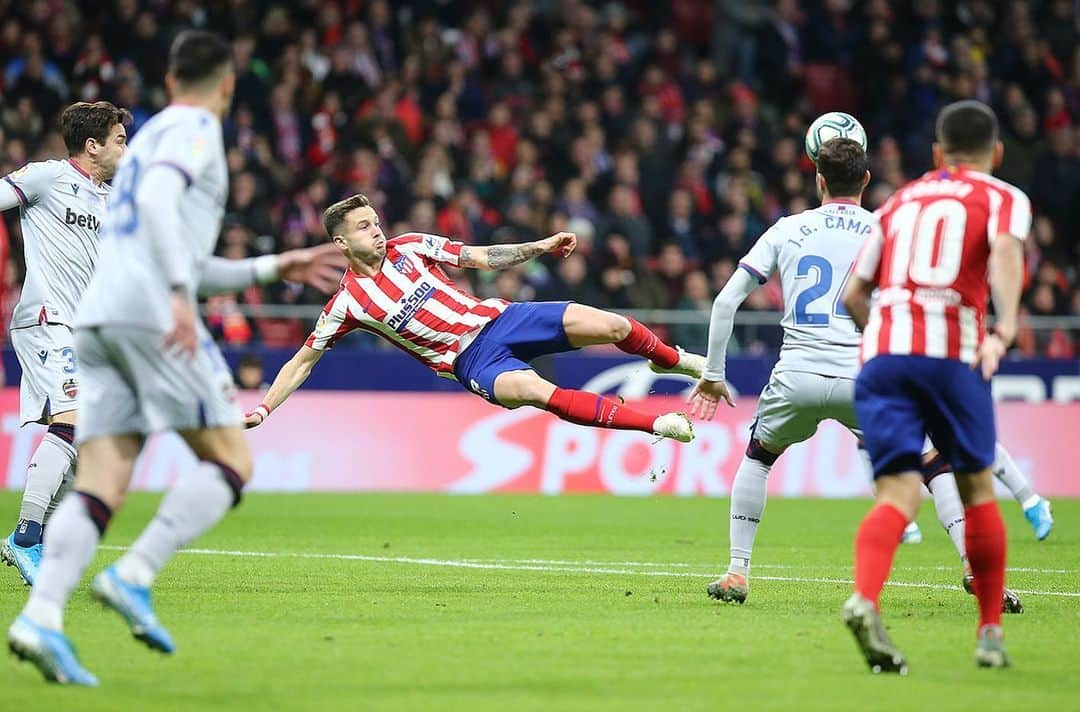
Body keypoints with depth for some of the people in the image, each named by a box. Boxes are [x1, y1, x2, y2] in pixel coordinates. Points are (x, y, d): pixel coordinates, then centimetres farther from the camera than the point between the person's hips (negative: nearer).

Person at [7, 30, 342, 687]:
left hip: (99, 320, 8)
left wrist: (272, 269, 39)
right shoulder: (195, 129, 3)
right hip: (149, 313, -8)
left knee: (101, 486, -2)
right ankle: (134, 576, -18)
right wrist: (180, 293, -25)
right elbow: (157, 199, -18)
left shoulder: (152, 134, 31)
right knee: (232, 462, -3)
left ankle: (42, 616, -20)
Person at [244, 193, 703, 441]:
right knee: (534, 390, -36)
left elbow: (482, 258, 11)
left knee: (610, 326, -13)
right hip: (473, 362, -4)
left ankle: (670, 359, 20)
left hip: (497, 319, 4)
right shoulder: (347, 304, -4)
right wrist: (263, 409, -8)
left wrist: (540, 247, 2)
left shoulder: (409, 247, 5)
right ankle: (655, 424, -30)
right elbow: (301, 363, 2)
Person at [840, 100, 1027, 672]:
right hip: (952, 352, -3)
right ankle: (990, 634, 18)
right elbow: (1005, 250, -10)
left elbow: (853, 295, 24)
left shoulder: (900, 201, 25)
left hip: (882, 350, 3)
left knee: (898, 492, -5)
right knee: (977, 489, 14)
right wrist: (1004, 330, -22)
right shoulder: (1003, 198, 14)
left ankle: (864, 599, -33)